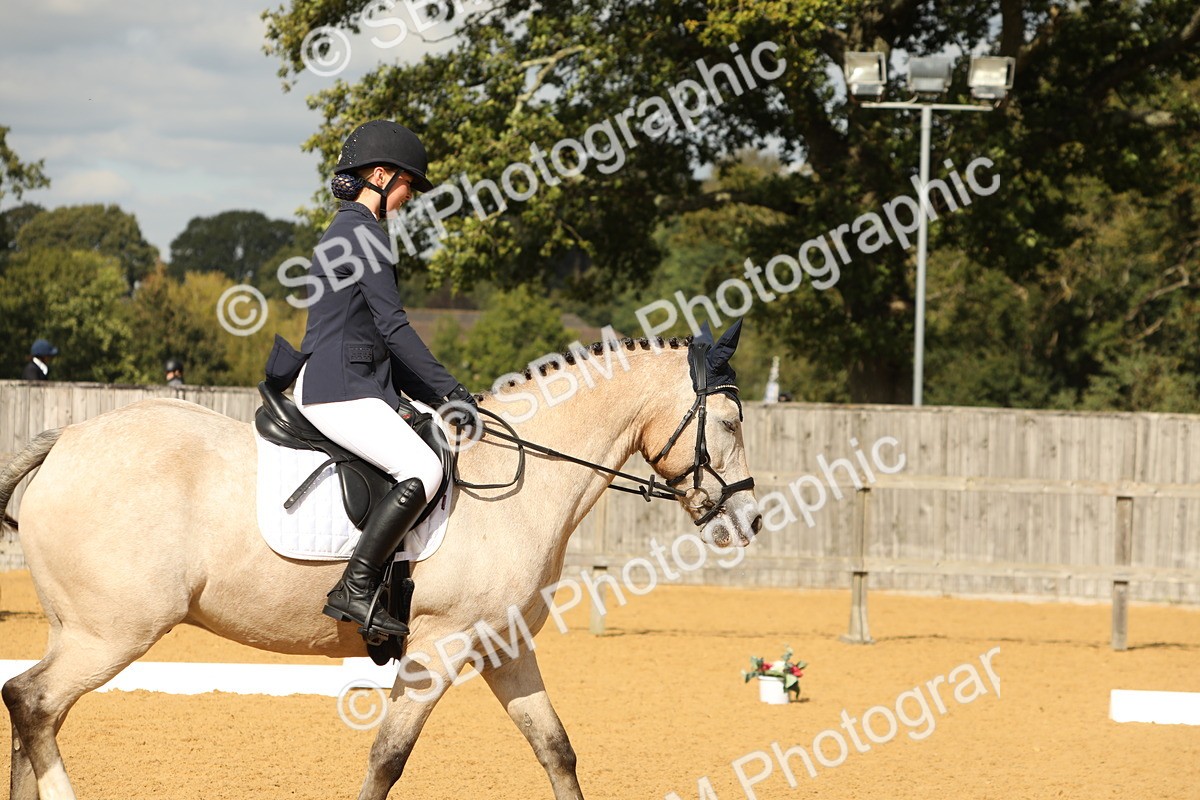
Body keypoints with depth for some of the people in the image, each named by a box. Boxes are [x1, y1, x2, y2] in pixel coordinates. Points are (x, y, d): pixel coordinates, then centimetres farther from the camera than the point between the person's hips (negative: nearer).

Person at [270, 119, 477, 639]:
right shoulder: (364, 231, -10)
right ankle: (353, 591, -26)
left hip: (354, 387, 11)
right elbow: (394, 327, -14)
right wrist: (450, 391, -11)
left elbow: (376, 334, 24)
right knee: (422, 469, -25)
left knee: (439, 438, 12)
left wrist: (433, 395, 18)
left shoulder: (346, 230, 22)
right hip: (337, 390, -11)